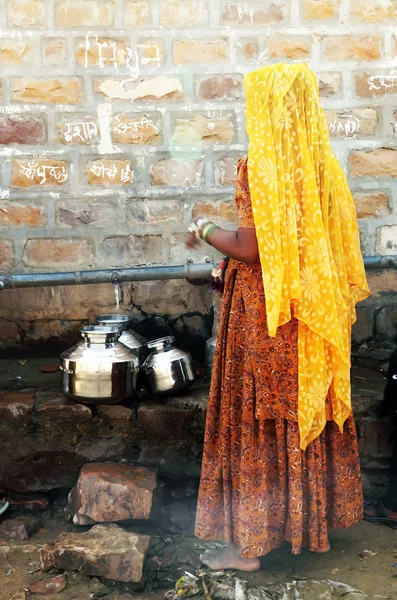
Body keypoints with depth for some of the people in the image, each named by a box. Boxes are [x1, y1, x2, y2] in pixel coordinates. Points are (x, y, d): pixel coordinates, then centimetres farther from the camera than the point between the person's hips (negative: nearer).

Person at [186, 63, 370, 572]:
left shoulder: (261, 166, -18)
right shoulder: (321, 163, 4)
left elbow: (248, 249, -21)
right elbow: (314, 237, 11)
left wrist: (204, 231, -3)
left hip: (266, 313, -7)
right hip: (313, 314, 7)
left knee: (256, 421, 4)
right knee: (310, 411, 19)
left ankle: (249, 542, 16)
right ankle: (314, 516, 35)